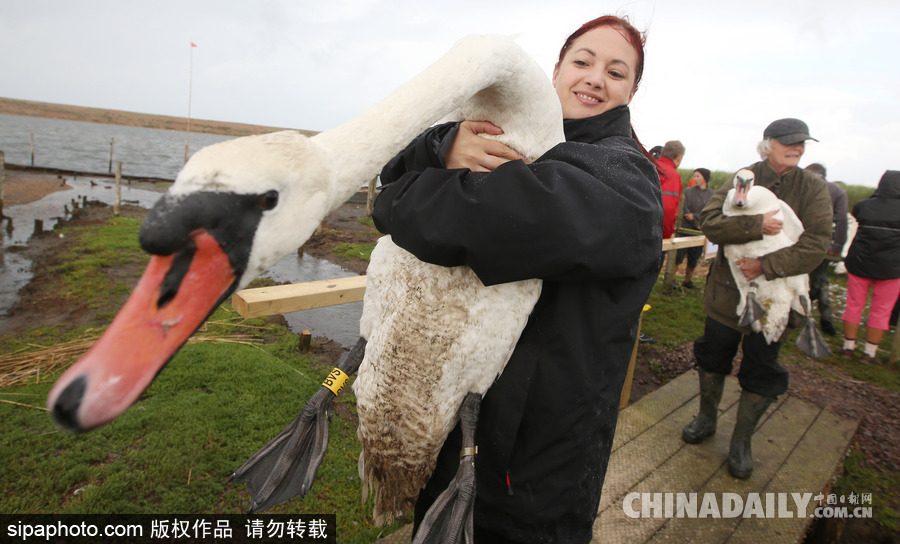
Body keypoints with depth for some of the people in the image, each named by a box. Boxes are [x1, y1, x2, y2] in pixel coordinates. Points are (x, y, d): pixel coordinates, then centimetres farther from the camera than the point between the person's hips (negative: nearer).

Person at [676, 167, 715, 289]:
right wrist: (697, 225, -11)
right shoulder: (688, 191, -1)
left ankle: (687, 281, 20)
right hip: (687, 229, -2)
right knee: (680, 255, -7)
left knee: (694, 259, 8)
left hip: (701, 232, 3)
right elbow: (686, 210, -6)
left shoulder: (712, 194, 5)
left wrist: (695, 216, -14)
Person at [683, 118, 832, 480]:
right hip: (727, 290, 1)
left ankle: (741, 441, 27)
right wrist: (756, 224, -30)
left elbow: (816, 244, -14)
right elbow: (709, 222, -17)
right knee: (713, 356, 13)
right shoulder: (742, 180, -3)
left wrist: (767, 266, -24)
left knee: (761, 373, 8)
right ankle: (706, 419, 37)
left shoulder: (814, 190, -3)